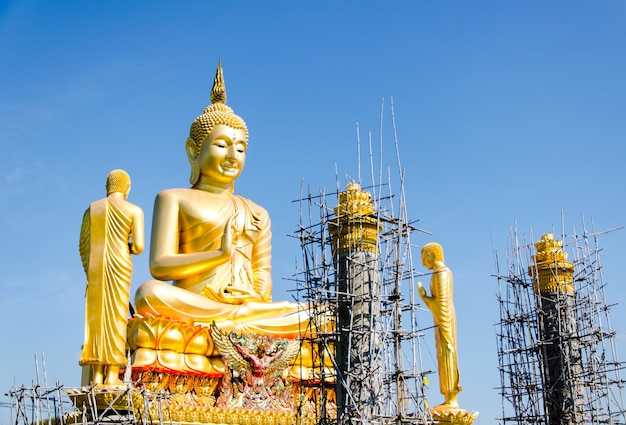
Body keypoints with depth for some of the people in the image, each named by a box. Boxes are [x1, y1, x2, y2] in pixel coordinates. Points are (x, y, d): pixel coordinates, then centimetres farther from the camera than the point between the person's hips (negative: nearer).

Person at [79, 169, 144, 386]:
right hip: (120, 265, -3)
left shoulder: (92, 209, 12)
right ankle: (112, 375, -6)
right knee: (116, 317, -3)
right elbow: (138, 246, -6)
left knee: (95, 318, 5)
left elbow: (83, 246, 9)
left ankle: (97, 376, 3)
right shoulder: (134, 210, 1)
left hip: (94, 266, 4)